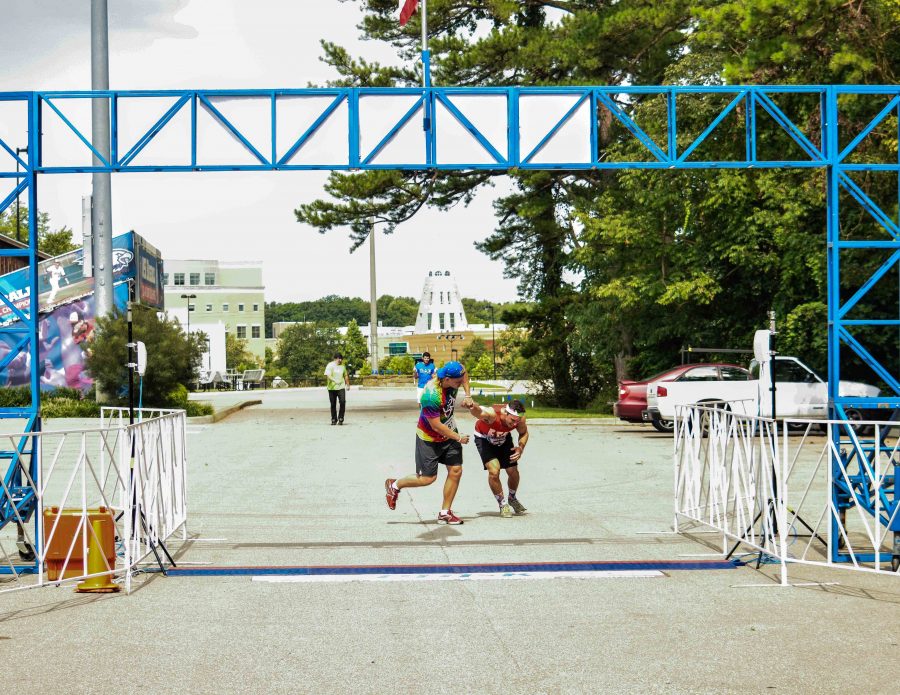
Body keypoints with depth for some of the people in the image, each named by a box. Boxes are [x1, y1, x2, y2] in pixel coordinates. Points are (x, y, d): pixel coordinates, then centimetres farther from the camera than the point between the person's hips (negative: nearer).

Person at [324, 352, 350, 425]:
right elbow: (328, 376, -18)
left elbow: (346, 376, 24)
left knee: (343, 402, -13)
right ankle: (334, 419, 16)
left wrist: (348, 384, 22)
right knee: (333, 404, 4)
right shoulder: (330, 365, -6)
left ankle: (341, 418, -3)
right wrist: (335, 381, -32)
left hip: (341, 387, 3)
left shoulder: (343, 366, 11)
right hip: (332, 388, -3)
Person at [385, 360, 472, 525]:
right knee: (427, 478, -2)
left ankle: (445, 513, 14)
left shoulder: (453, 379, -16)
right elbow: (436, 425, -28)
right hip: (429, 438, -7)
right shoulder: (431, 395, -37)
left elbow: (464, 373, 12)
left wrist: (467, 395, -2)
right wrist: (458, 438, -17)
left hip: (449, 432, 7)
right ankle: (394, 485, 24)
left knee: (456, 471, 1)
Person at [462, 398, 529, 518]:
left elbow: (524, 433, -4)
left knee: (513, 471, 3)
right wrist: (471, 405, -91)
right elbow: (478, 411, -67)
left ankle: (512, 499, 35)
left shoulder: (520, 418, -27)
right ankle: (502, 504, 4)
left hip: (504, 438, 4)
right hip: (484, 439, -4)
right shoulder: (492, 414, -43)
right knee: (494, 471, -20)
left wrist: (520, 447, -23)